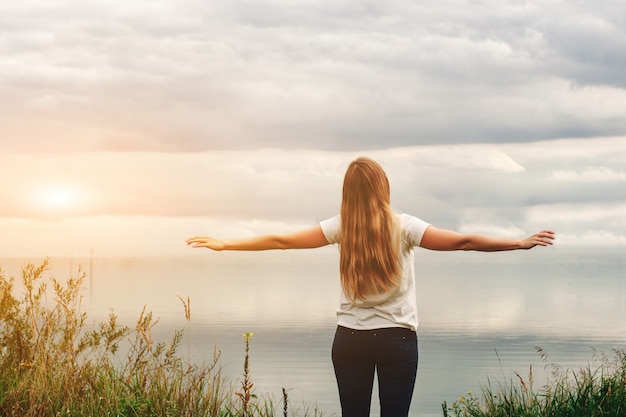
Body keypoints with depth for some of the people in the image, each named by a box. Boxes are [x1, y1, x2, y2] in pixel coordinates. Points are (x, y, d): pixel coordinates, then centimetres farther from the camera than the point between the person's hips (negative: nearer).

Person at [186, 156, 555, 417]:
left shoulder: (340, 228, -1)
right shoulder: (402, 227, -7)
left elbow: (280, 241, 2)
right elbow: (463, 243, -9)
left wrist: (224, 245, 12)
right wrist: (522, 243, -5)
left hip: (350, 340, 2)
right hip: (397, 339, -2)